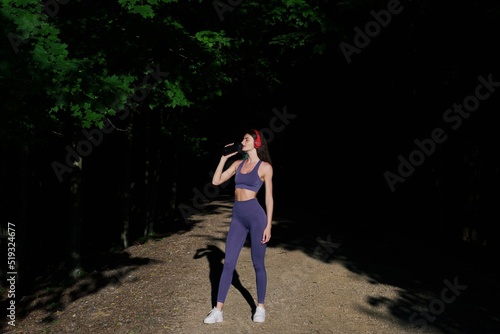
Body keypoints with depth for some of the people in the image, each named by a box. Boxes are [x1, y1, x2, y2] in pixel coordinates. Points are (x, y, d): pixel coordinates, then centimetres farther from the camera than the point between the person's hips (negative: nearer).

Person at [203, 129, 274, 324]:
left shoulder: (265, 167, -3)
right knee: (228, 263, 5)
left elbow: (269, 198, -4)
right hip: (238, 218, 5)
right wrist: (224, 157, 5)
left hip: (256, 216, -5)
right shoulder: (238, 163, 11)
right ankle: (218, 311, 12)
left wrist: (268, 225, -8)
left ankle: (260, 307, 25)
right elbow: (216, 181, 7)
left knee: (258, 264, 7)